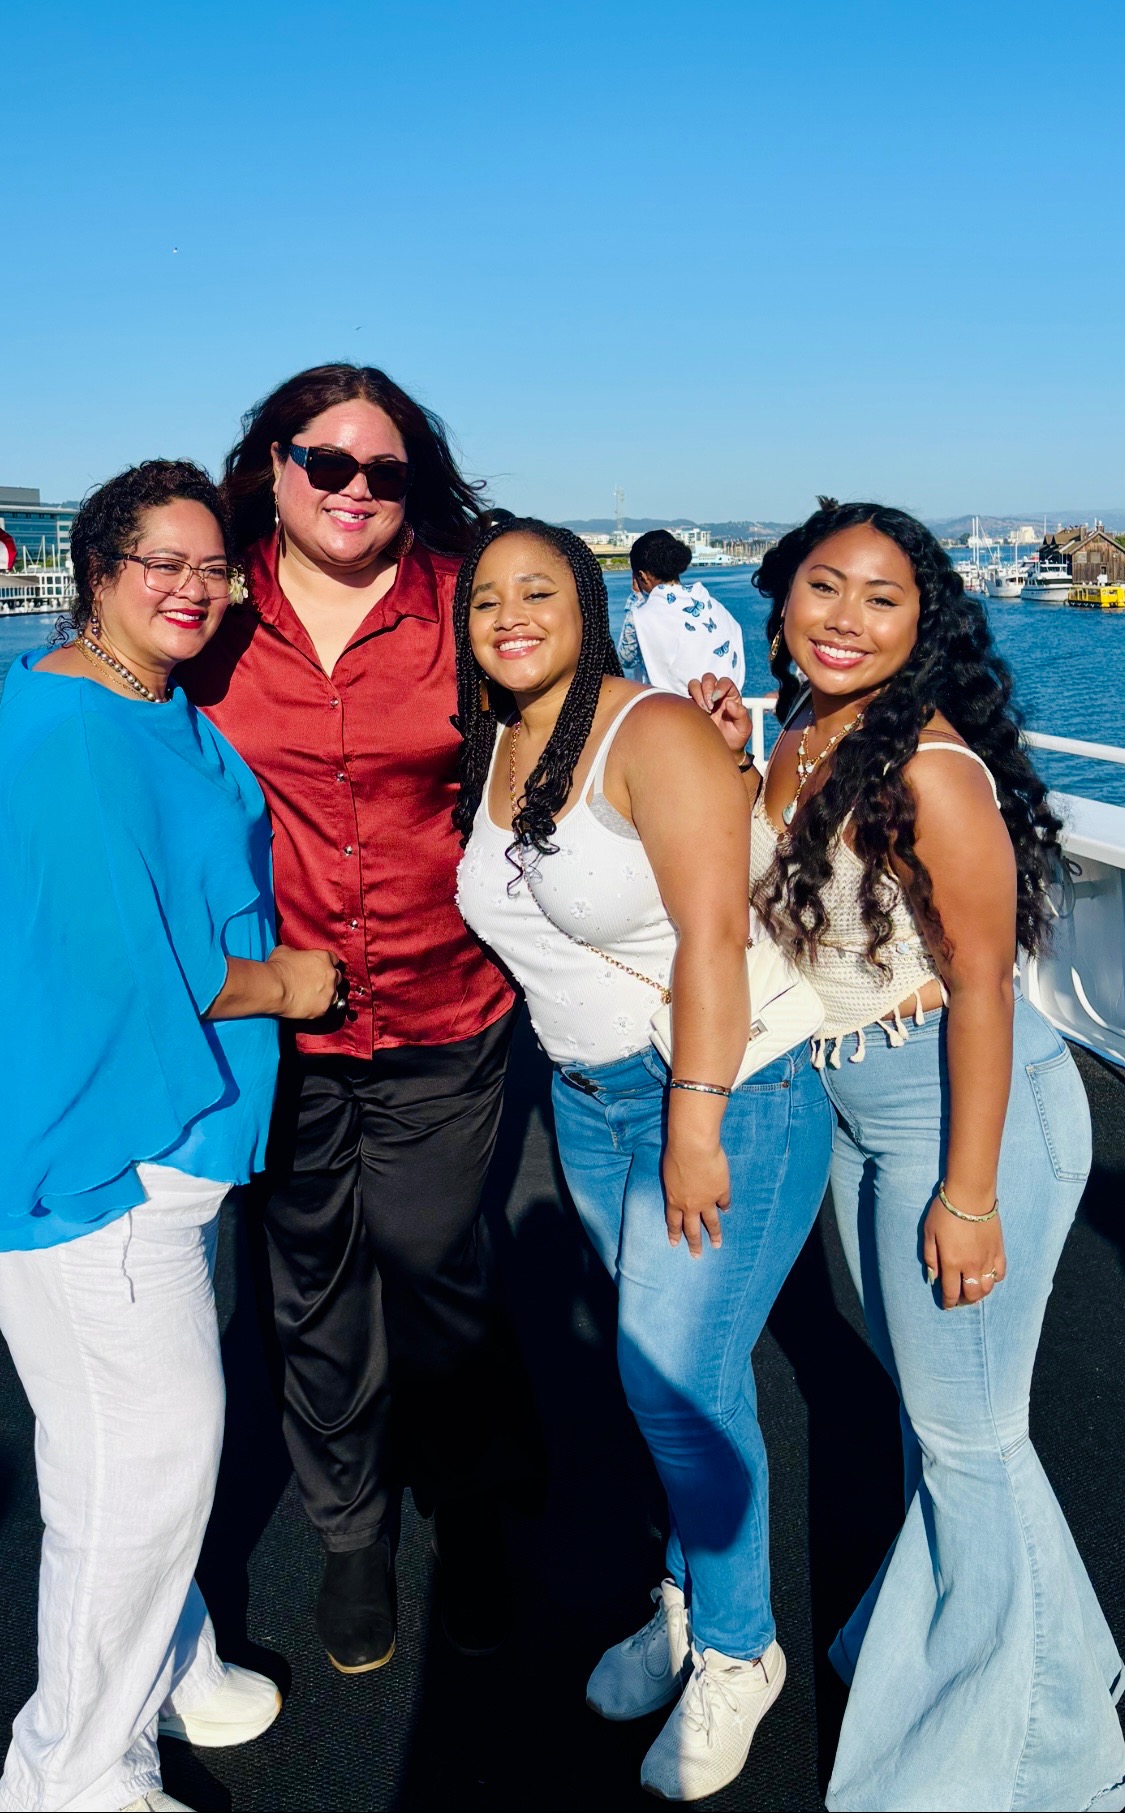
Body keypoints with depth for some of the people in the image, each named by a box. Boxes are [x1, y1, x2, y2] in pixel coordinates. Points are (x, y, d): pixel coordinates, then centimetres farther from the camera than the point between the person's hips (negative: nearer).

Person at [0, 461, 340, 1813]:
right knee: (147, 1448, 1)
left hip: (164, 1126, 10)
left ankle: (160, 1668, 44)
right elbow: (122, 966, -24)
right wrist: (284, 984, -10)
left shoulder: (175, 721, 10)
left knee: (157, 1431, 22)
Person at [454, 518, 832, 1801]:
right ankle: (688, 1595, 35)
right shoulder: (490, 750, 6)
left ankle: (735, 1649, 20)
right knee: (672, 1364, 15)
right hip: (586, 1101, 6)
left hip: (729, 1092, -6)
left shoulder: (654, 733, -16)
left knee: (677, 1376, -3)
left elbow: (712, 936, -21)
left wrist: (696, 1126, -21)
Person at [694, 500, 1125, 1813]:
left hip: (966, 1108, -8)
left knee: (966, 1431, 6)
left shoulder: (927, 767, -23)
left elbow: (981, 983, -21)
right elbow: (772, 909, 9)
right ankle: (947, 1627, 49)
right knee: (921, 1397, 24)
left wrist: (970, 1194, -18)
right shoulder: (793, 746, 2)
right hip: (848, 1108, 8)